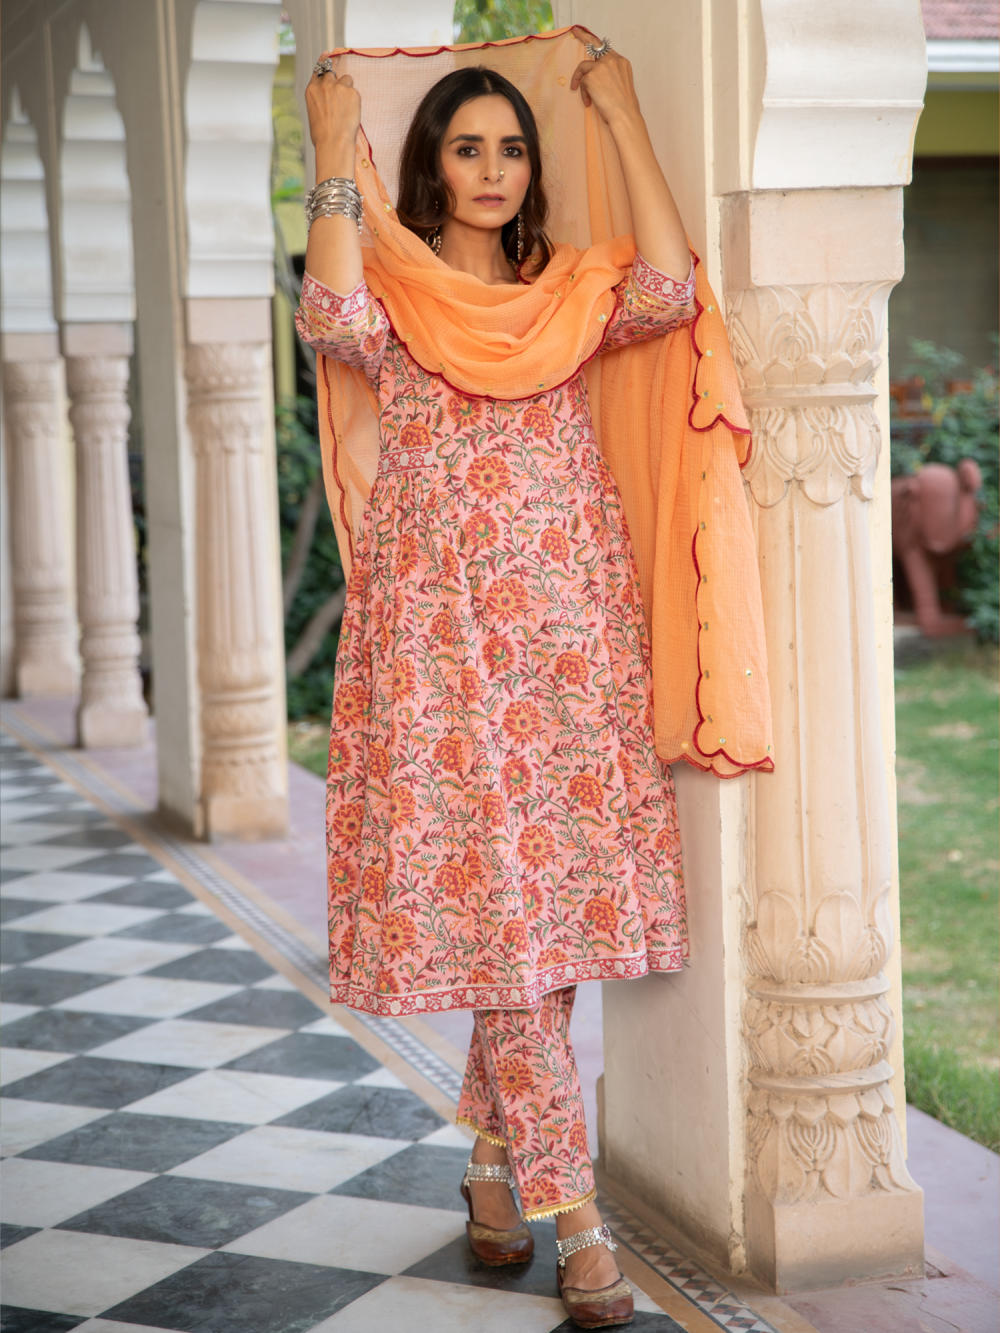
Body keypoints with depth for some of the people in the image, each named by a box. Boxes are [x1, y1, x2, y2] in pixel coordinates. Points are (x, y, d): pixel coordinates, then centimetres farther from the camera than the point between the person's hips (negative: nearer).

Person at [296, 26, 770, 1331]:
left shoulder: (570, 296, 11)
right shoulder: (391, 297, 3)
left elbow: (669, 291, -10)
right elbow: (333, 320, -22)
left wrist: (624, 112, -4)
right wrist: (336, 152, -11)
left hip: (571, 630, 3)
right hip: (444, 635, -3)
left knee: (548, 906, 6)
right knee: (502, 913, -7)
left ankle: (492, 1153, 26)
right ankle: (573, 1213, -3)